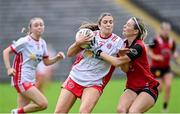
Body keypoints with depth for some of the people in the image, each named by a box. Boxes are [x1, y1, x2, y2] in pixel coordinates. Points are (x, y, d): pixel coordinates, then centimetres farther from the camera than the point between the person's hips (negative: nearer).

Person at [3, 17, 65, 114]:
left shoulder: (42, 43, 9)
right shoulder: (25, 41, -12)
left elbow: (47, 62, 16)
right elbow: (6, 52, -9)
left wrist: (57, 57, -2)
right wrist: (9, 68, -19)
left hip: (31, 80, 8)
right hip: (21, 79, -8)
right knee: (43, 104, -16)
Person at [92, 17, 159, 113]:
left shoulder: (138, 47, -21)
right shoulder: (125, 44, 4)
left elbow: (117, 62, -25)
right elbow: (126, 69, -5)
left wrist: (99, 53, -16)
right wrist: (121, 55, -23)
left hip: (147, 88, -7)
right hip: (132, 88, 7)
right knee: (121, 110, -18)